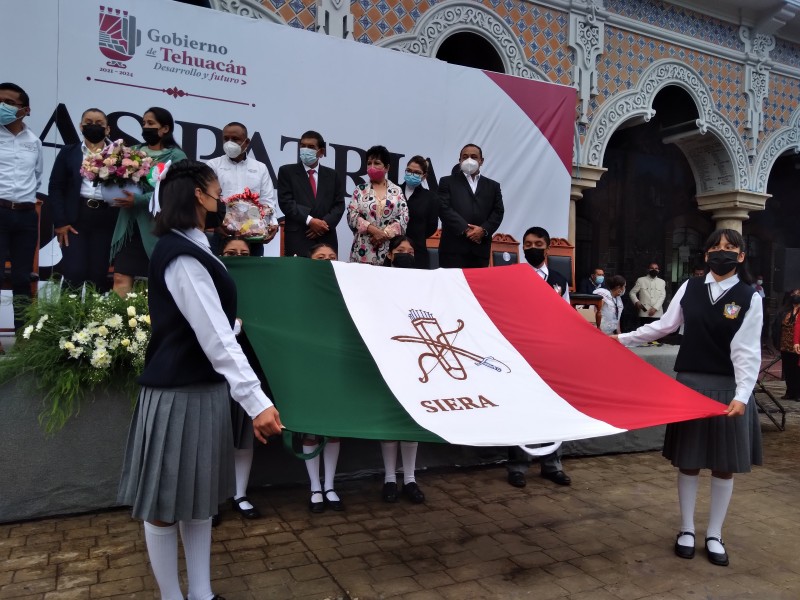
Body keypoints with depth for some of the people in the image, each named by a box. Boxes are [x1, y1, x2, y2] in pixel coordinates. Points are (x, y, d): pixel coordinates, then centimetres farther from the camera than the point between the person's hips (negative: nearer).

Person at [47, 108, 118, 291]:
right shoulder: (68, 152, 11)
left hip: (105, 220, 0)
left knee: (99, 274, 2)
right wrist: (60, 222, -3)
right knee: (74, 273, -7)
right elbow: (55, 188, 6)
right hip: (75, 218, 0)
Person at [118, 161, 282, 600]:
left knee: (197, 493, 16)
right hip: (179, 392, -10)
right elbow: (215, 336, -27)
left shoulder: (188, 248, 12)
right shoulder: (181, 256, -20)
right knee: (167, 500, 5)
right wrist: (255, 399, -30)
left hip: (201, 387, 10)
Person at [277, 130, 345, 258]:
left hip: (326, 239, 2)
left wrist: (325, 223, -9)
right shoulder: (287, 171, 7)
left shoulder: (332, 175, 15)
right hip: (297, 239, -2)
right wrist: (310, 221, -14)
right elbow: (286, 202, -3)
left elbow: (339, 205, 9)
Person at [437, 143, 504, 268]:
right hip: (453, 247, -3)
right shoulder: (447, 182, 11)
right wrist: (465, 229, -12)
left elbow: (498, 212, 10)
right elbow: (444, 209, -3)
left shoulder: (493, 186, 20)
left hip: (480, 249, 3)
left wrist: (483, 230, -9)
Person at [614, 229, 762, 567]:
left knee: (724, 464, 8)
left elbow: (747, 352, -11)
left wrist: (742, 395, -22)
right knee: (688, 461, 9)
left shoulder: (750, 298, -5)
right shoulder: (690, 288, 2)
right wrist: (623, 339, 9)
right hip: (689, 384, 2)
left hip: (728, 388, -1)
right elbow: (664, 326, 10)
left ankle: (714, 535, 24)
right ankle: (687, 529, 24)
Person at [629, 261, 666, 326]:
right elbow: (632, 293, 7)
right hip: (644, 314, -2)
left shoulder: (662, 282, 12)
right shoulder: (641, 280, 6)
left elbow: (662, 296, 2)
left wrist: (655, 308, -12)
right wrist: (636, 302, -14)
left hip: (657, 314, 2)